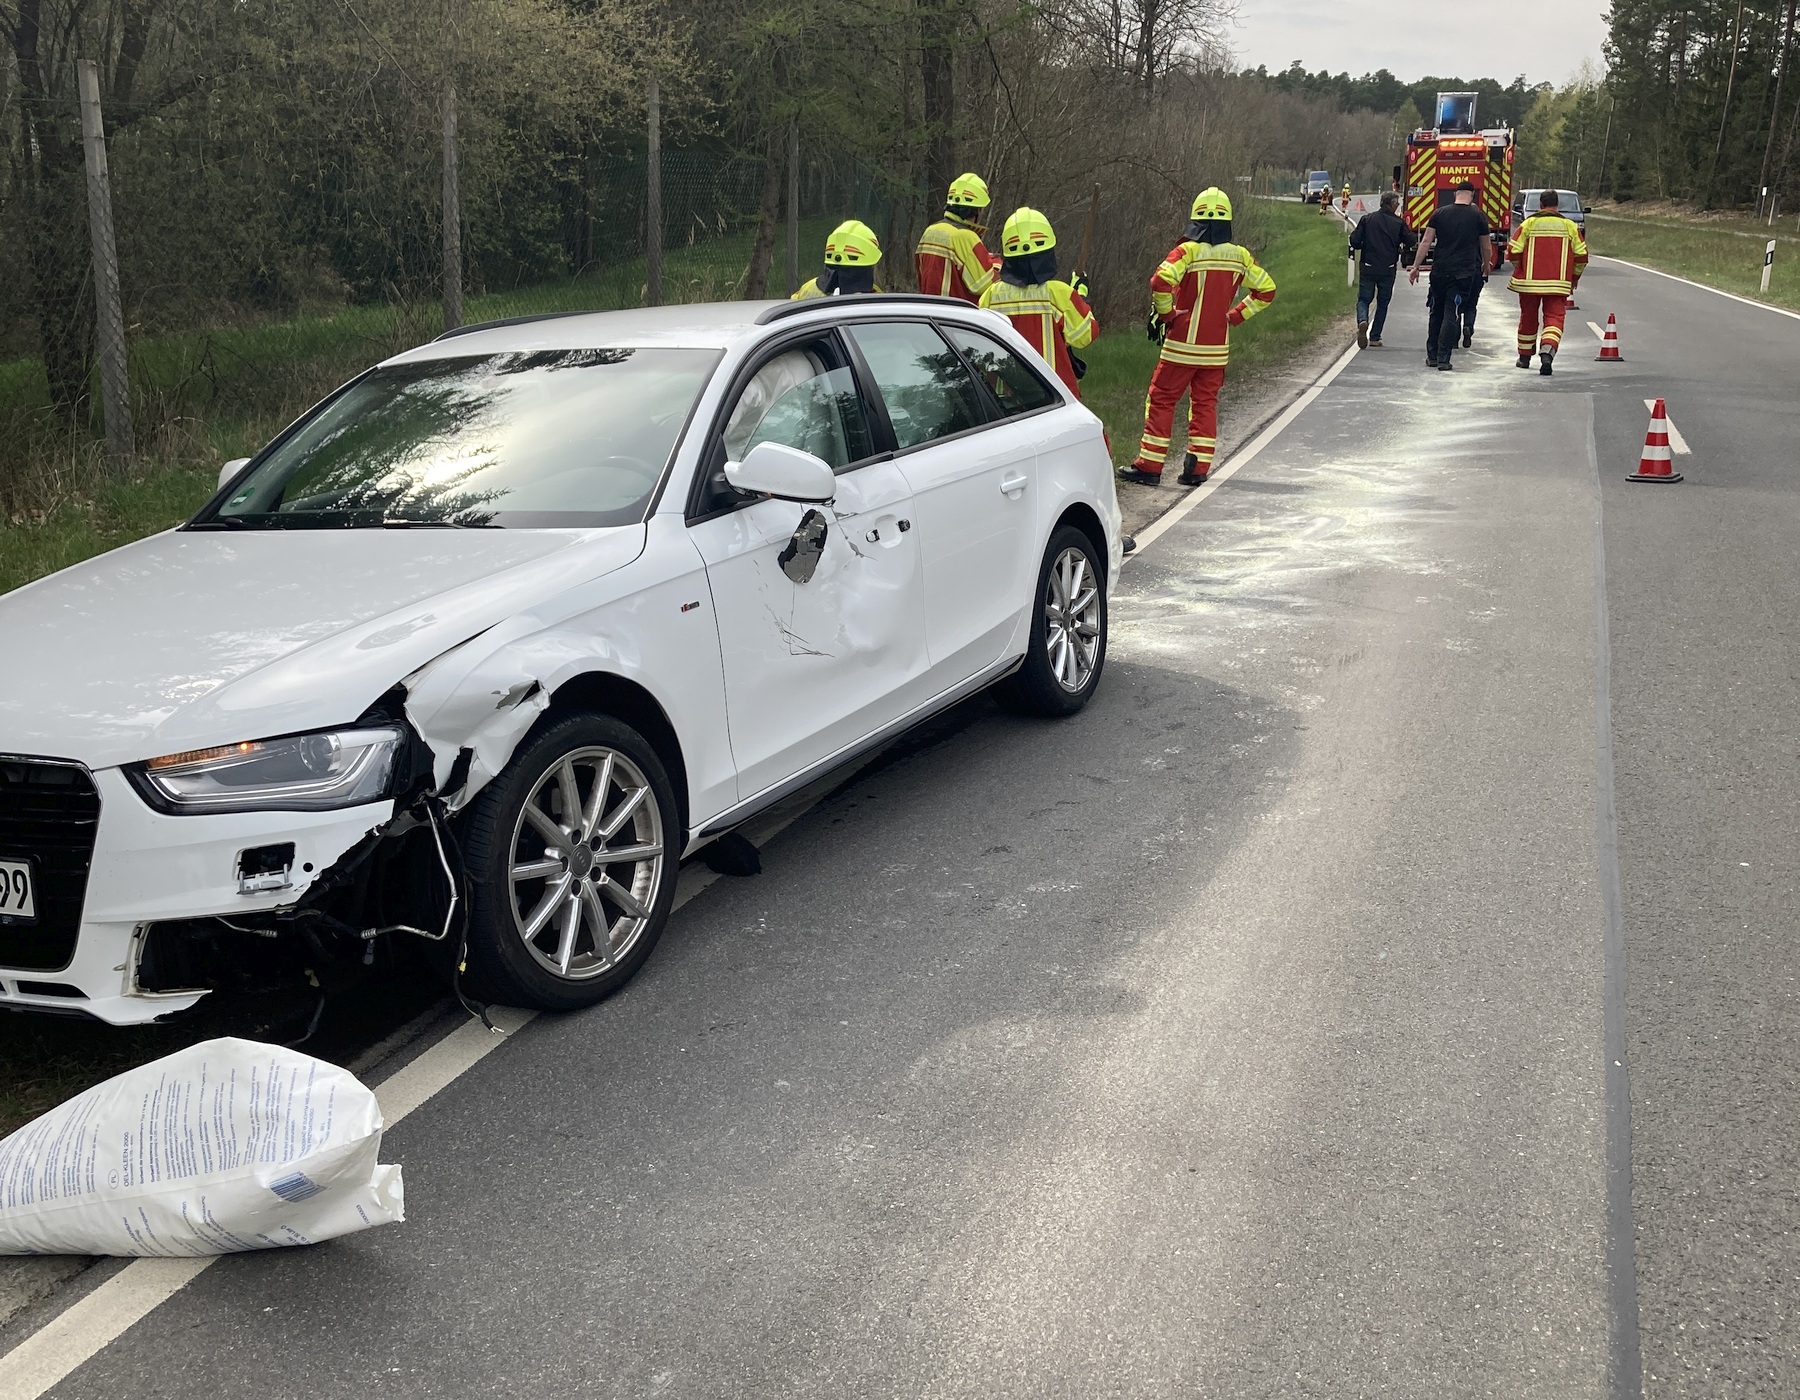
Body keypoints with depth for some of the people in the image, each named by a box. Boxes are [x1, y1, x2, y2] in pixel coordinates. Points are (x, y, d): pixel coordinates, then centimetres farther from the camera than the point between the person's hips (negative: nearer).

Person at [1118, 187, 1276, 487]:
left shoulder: (1188, 251, -11)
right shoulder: (1240, 256, 4)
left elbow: (1161, 281, -25)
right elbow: (1266, 290, 13)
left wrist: (1165, 313, -9)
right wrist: (1235, 316, 14)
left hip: (1182, 344, -4)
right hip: (1217, 347, 4)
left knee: (1161, 400, 5)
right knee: (1205, 403, 14)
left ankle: (1149, 466, 5)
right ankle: (1197, 468, 11)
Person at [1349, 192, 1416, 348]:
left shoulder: (1366, 219, -2)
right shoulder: (1399, 222, -3)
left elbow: (1354, 241, -5)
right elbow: (1411, 241, 0)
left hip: (1368, 268, 0)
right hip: (1388, 269, 0)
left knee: (1363, 299, 8)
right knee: (1382, 303, 13)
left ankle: (1362, 321, -24)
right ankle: (1375, 337, 12)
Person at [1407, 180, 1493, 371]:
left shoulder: (1440, 214, 5)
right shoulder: (1477, 216, 2)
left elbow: (1426, 242, 1)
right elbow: (1487, 248, 11)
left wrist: (1416, 267, 6)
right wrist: (1486, 265, 30)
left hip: (1439, 272, 2)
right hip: (1463, 274, -2)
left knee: (1436, 313, 14)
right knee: (1452, 315, -2)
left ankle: (1431, 356, 17)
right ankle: (1443, 358, -8)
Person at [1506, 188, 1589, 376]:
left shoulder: (1529, 223, -1)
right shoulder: (1570, 226, 4)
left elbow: (1513, 251, -5)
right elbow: (1581, 255, 4)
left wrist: (1521, 269, 15)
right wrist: (1573, 278, 19)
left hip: (1529, 281, 0)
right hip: (1558, 283, 0)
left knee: (1528, 318, 15)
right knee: (1554, 317, 0)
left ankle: (1525, 357, 29)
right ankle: (1547, 352, -25)